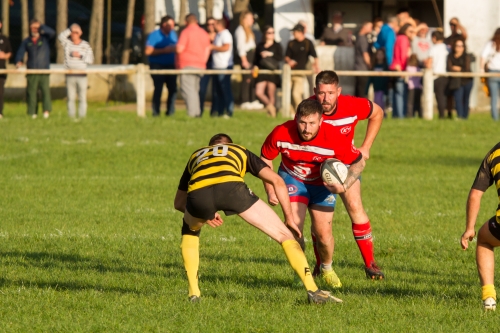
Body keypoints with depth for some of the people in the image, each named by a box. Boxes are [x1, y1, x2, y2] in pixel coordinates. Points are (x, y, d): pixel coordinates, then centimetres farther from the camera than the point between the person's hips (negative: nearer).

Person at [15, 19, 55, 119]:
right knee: (31, 92, -1)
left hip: (44, 70, -2)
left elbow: (52, 33, -10)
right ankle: (32, 113, 3)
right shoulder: (26, 42, 15)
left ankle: (47, 110, -24)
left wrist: (41, 27, -8)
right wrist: (18, 61, -12)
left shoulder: (45, 38, 9)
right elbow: (20, 53, 7)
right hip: (31, 72, 2)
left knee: (45, 89, -17)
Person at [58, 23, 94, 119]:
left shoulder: (86, 45, 5)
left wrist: (80, 56, -12)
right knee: (71, 99, 2)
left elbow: (90, 60, 2)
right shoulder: (67, 43, 5)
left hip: (82, 76, -1)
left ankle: (82, 117, 3)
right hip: (70, 75, 1)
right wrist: (70, 29, -14)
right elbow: (61, 37, -15)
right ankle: (71, 117, 4)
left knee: (82, 99, 0)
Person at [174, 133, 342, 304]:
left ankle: (193, 292, 27)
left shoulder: (196, 155, 44)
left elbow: (178, 202, 45)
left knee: (190, 230, 38)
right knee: (284, 235, 13)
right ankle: (313, 291, 3)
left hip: (198, 193, 2)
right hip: (231, 186, -2)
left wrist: (206, 213, 55)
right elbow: (277, 181, 27)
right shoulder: (241, 151, 39)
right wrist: (289, 218, 33)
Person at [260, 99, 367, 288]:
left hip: (323, 182, 0)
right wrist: (270, 190, -12)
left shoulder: (334, 138, -32)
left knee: (323, 233, -4)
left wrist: (345, 187, -30)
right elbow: (265, 159, -7)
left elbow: (359, 162, -16)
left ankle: (327, 270, 29)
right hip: (292, 178, 0)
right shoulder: (281, 134, -28)